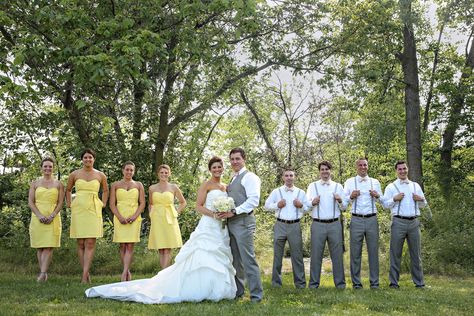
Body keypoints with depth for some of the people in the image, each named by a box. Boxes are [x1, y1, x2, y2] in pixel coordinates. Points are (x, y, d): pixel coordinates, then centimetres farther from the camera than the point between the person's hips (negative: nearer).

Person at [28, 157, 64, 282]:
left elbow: (61, 202, 3)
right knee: (39, 247, 2)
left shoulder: (58, 184, 9)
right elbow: (30, 202, 4)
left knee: (49, 246, -11)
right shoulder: (35, 183, 10)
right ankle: (43, 272, 7)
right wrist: (39, 215, -11)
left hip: (53, 218, -1)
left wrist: (52, 216, -11)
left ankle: (43, 273, -16)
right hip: (37, 218, 1)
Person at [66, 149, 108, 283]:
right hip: (78, 210, 1)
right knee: (80, 244, 1)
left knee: (90, 243, -10)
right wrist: (69, 203, 13)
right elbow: (68, 190, 22)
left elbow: (105, 190, 24)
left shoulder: (100, 175, 6)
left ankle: (85, 275, -13)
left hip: (93, 210, -1)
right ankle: (86, 273, 7)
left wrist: (103, 203, 15)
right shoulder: (75, 174, 6)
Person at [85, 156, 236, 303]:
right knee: (204, 261, -12)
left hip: (221, 229, 7)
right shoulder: (206, 184, -3)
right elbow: (198, 206, -7)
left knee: (218, 262, 5)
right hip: (208, 228, -7)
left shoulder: (226, 187, 17)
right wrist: (214, 214, -19)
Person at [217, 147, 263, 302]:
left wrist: (233, 212, -20)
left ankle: (256, 294, -4)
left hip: (243, 222, -9)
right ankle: (238, 291, 22)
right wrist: (225, 213, 9)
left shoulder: (249, 177, -6)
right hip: (231, 223, 9)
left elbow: (254, 200, -17)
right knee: (235, 259, 13)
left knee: (248, 259, -9)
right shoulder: (233, 179, 21)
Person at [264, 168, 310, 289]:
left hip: (295, 226, 0)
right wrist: (277, 205, -8)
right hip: (280, 225, 0)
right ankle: (276, 282, 13)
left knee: (297, 255, 2)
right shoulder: (276, 192, 8)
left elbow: (308, 207, 13)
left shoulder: (301, 192, 11)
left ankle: (300, 283, 9)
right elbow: (267, 205, 9)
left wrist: (301, 205, -7)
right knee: (277, 255, 5)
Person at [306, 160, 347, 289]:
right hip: (318, 224, -1)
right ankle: (314, 283, 8)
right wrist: (312, 203, -14)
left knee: (337, 254, 3)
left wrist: (340, 200, -10)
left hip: (335, 224, 1)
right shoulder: (312, 186, 11)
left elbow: (344, 207, 11)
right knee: (316, 254, 1)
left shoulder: (338, 186, 12)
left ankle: (340, 283, 11)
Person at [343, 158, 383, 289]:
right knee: (355, 252, -1)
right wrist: (351, 197, -11)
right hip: (356, 220, -1)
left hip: (372, 219, 1)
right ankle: (356, 282, 7)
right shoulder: (349, 182, 10)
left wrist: (377, 196, -3)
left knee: (373, 251, 2)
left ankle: (374, 282, 9)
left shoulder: (375, 182, 14)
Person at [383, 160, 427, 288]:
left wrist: (421, 199, -1)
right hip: (398, 222, -3)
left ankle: (419, 282, 12)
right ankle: (394, 282, 5)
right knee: (396, 253, 0)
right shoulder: (391, 187, 7)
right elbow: (385, 204, 3)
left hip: (414, 222, 3)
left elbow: (423, 205, 20)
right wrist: (395, 199, -12)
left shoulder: (415, 186, 16)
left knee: (416, 253, 6)